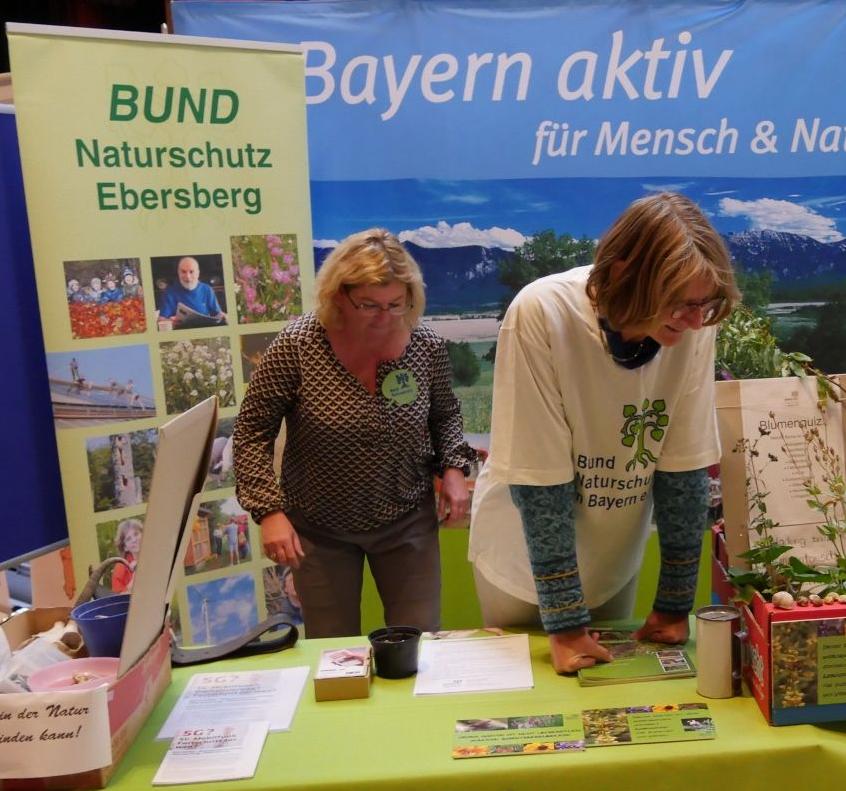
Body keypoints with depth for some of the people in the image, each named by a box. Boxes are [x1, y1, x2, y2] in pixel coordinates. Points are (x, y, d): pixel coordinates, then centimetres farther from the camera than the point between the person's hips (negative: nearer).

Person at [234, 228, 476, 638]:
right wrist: (270, 511, -18)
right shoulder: (296, 347, -19)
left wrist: (453, 467, -9)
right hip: (320, 529, -1)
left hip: (408, 522, 2)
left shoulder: (428, 347, -10)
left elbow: (445, 415, 8)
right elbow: (253, 432, -10)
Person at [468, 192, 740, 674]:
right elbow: (539, 482, -27)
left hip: (615, 558, 3)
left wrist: (675, 603, -7)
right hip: (524, 558, -2)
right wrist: (565, 623, -22)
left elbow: (684, 468, -12)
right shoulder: (543, 315, -30)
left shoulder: (693, 325, -20)